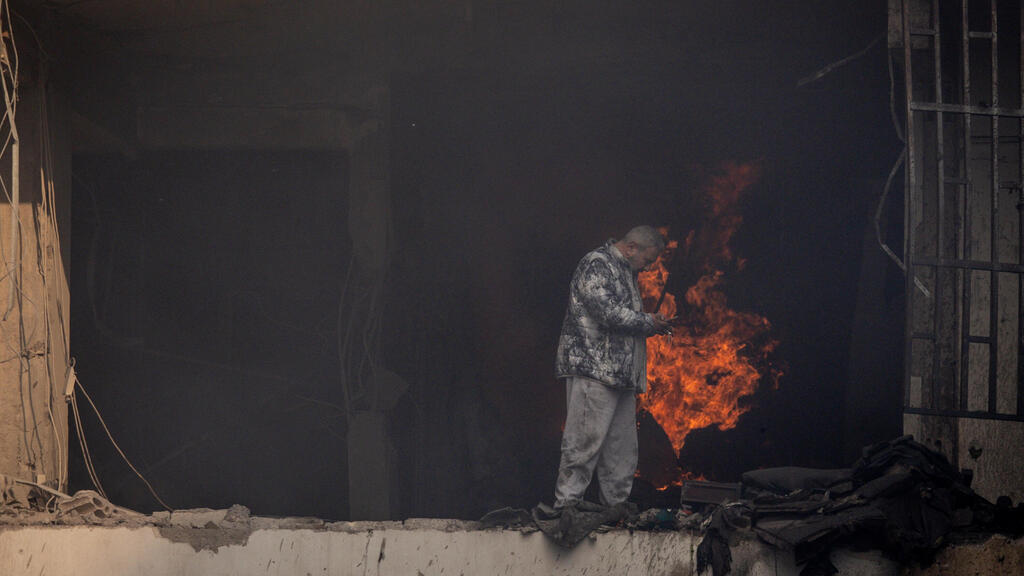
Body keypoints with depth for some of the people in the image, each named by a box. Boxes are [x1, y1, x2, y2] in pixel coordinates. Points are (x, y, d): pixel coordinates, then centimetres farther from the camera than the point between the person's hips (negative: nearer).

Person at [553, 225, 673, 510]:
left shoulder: (625, 272, 22)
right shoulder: (596, 264, -8)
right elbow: (607, 312, -19)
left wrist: (654, 327, 11)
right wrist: (647, 323, -8)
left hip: (621, 375, 10)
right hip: (593, 370, -10)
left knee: (622, 451, 9)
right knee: (585, 443, -11)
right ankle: (566, 506, -9)